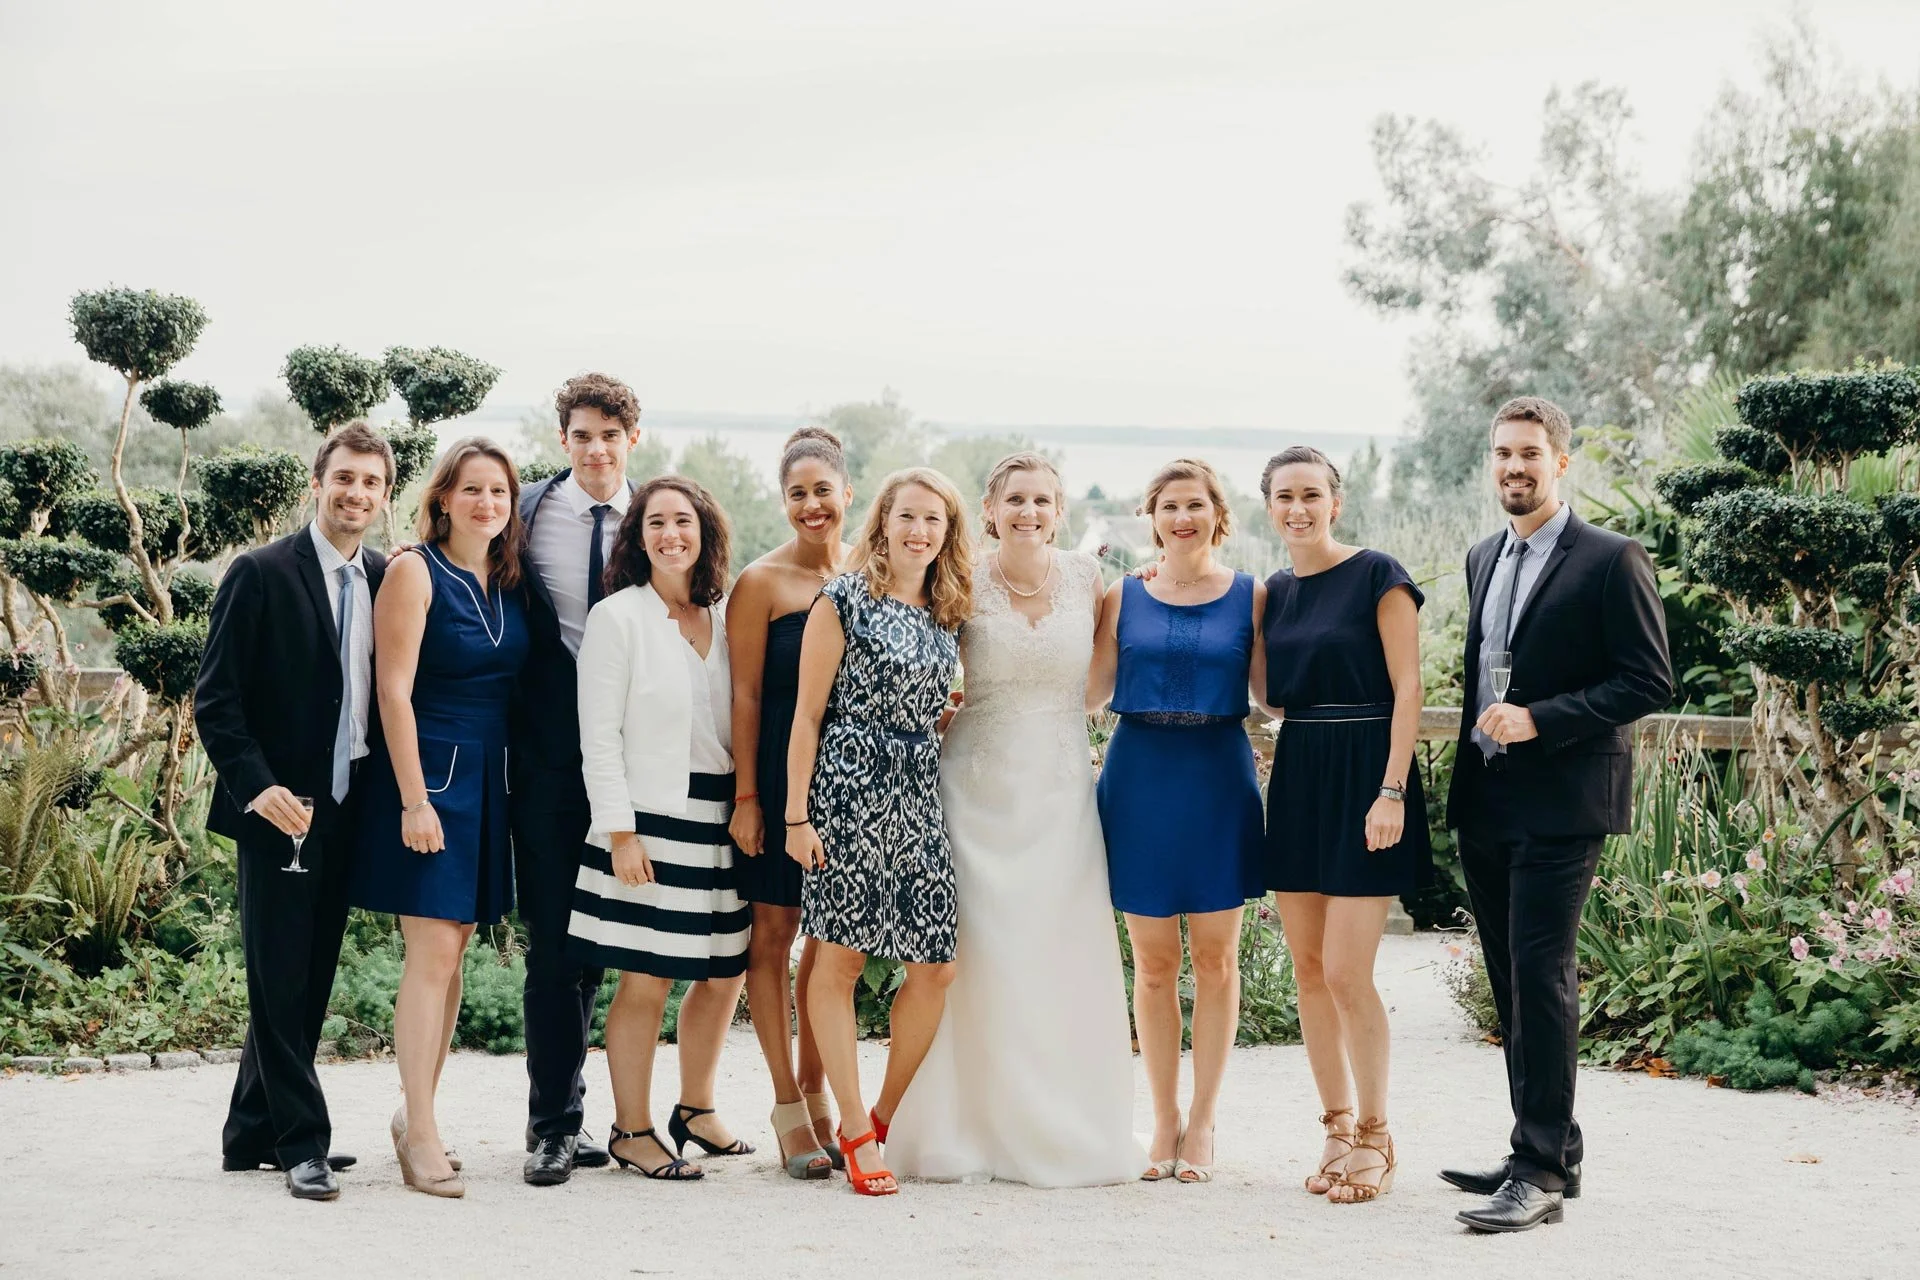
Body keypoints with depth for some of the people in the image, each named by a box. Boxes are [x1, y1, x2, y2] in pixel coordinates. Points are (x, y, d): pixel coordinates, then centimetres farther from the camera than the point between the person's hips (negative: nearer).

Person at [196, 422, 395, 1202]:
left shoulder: (386, 582, 8)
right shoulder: (262, 575, -7)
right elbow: (215, 699, -9)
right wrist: (257, 786, -20)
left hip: (347, 809, 6)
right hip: (279, 809, -6)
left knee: (309, 980, 12)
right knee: (280, 981, -2)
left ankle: (251, 1135, 23)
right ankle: (302, 1145, 4)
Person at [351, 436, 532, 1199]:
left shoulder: (510, 582, 11)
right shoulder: (415, 571, -7)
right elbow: (394, 690, -12)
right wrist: (414, 800, -17)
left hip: (488, 779, 6)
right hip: (428, 772, -6)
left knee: (452, 951, 9)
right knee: (432, 950, -9)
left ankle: (416, 1114, 18)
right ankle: (421, 1136, -6)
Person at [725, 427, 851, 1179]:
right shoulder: (762, 583, -4)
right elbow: (744, 694, -6)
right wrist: (745, 796, -10)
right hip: (780, 774, -4)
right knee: (773, 933, 1)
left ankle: (815, 1090, 19)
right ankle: (788, 1103, 9)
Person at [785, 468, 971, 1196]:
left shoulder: (948, 616, 13)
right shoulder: (844, 600, -4)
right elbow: (807, 714, -5)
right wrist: (797, 816, -9)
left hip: (920, 796, 6)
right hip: (850, 788, -6)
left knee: (936, 967, 1)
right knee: (840, 962, -1)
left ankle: (883, 1119, 16)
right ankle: (856, 1133, 7)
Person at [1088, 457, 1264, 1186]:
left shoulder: (1248, 597, 4)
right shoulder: (1124, 597, 6)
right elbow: (1088, 691, 1)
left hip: (1217, 781, -1)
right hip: (1140, 781, 1)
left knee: (1215, 958, 5)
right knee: (1152, 961, 6)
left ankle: (1202, 1122, 15)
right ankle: (1164, 1121, 17)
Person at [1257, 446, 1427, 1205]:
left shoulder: (1377, 576, -7)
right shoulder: (1275, 592, 12)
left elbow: (1406, 689, -10)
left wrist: (1392, 791, -18)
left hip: (1362, 778, -7)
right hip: (1296, 779, 7)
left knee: (1346, 973, -9)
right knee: (1307, 968, 7)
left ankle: (1375, 1141, 6)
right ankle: (1337, 1131, 18)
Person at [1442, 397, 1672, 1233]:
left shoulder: (1610, 560, -7)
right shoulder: (1484, 560, 16)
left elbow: (1650, 680, -11)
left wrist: (1539, 719, -19)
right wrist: (1469, 766, 16)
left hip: (1560, 806, -7)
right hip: (1485, 805, 8)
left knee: (1541, 978, -10)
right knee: (1513, 984, 11)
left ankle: (1542, 1174, -7)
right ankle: (1547, 1152, 21)